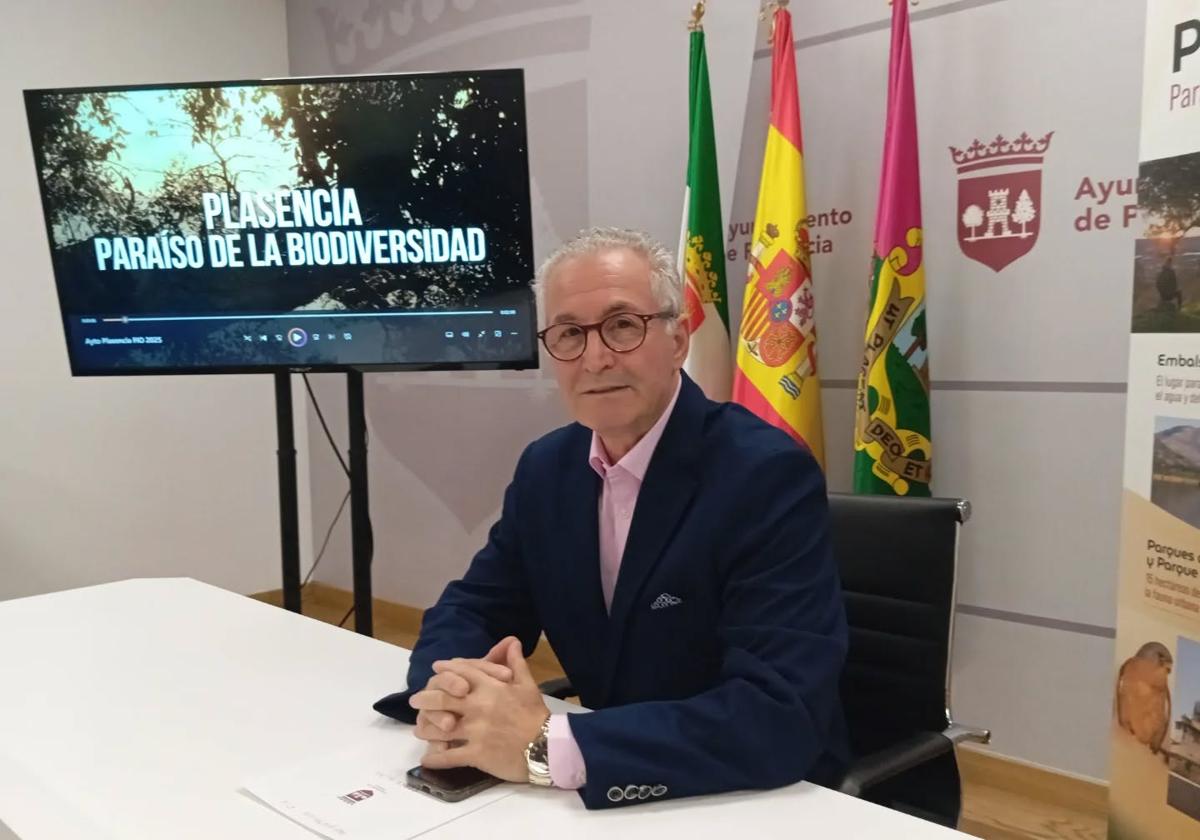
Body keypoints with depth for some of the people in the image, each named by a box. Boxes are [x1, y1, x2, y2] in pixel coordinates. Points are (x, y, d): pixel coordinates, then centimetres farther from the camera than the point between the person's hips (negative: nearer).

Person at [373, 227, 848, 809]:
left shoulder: (768, 475, -19)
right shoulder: (547, 467, 0)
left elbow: (782, 714, -27)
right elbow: (469, 609, 4)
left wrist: (545, 746, -31)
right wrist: (450, 692, -19)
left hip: (762, 806, -4)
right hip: (616, 795, 4)